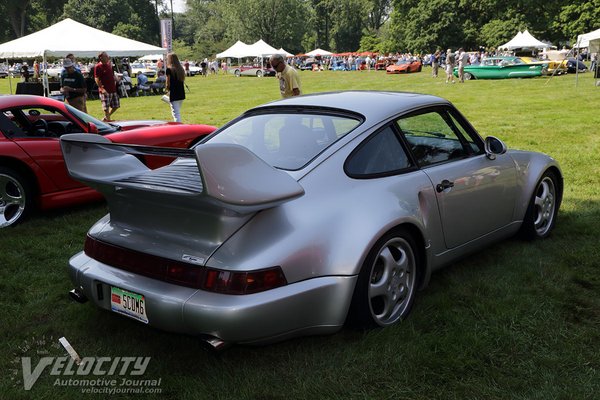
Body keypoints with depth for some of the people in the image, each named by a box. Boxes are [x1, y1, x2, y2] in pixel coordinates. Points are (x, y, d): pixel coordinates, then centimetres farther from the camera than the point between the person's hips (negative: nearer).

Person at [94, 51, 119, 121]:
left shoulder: (109, 65, 13)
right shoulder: (98, 67, -9)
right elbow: (97, 79, -13)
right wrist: (102, 88, -22)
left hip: (113, 89, 8)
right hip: (105, 91, -8)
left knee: (116, 106, 12)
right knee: (106, 107, -4)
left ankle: (106, 118, 27)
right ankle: (108, 119, 4)